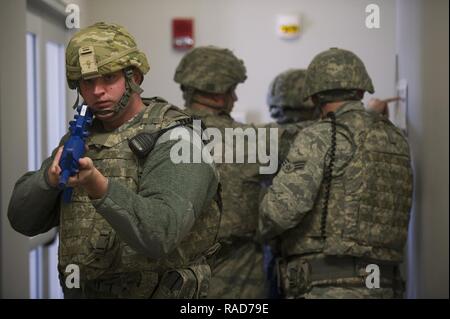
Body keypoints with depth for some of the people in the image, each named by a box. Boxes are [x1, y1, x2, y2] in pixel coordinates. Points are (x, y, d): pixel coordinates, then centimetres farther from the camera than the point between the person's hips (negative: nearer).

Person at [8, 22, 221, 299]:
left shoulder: (175, 142, -12)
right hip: (82, 292, 4)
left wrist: (97, 185, -36)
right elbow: (24, 219, 4)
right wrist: (51, 175, -13)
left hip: (154, 292, -4)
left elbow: (159, 235, -25)